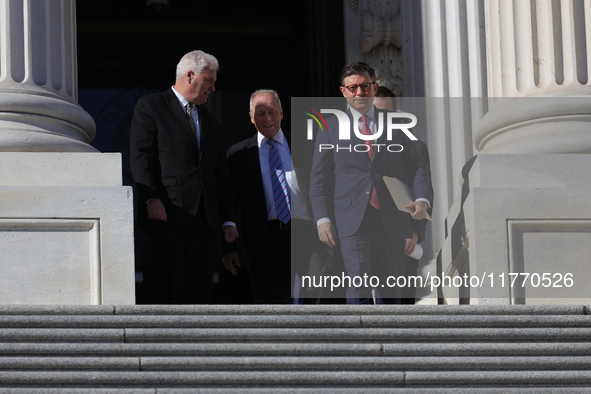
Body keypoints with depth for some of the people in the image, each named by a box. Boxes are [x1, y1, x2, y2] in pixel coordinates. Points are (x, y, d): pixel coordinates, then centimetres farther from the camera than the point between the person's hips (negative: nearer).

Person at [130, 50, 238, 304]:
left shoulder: (210, 122, 26)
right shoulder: (150, 107, 6)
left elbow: (221, 175, 23)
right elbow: (140, 157, -5)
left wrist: (228, 220, 14)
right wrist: (151, 199, -18)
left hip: (205, 220, 6)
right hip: (168, 216, -6)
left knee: (200, 291, 1)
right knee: (169, 289, -14)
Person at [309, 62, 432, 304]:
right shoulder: (330, 128, 10)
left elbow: (417, 166, 13)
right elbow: (319, 178, 9)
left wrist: (422, 200, -6)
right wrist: (322, 218, -4)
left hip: (392, 222, 2)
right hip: (353, 221, -2)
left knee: (391, 291, 6)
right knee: (359, 285, -18)